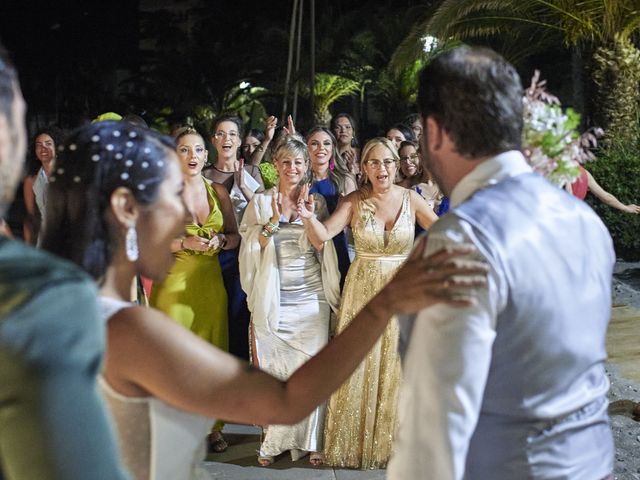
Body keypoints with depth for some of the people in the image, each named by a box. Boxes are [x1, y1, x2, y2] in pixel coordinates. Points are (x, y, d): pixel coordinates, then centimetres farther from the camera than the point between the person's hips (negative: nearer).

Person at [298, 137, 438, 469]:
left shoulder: (410, 199, -4)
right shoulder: (354, 201, -5)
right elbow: (323, 235, -15)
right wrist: (308, 217, -34)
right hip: (362, 291, 0)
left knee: (395, 370, 8)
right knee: (359, 368, 6)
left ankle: (391, 443, 24)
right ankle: (355, 445, 21)